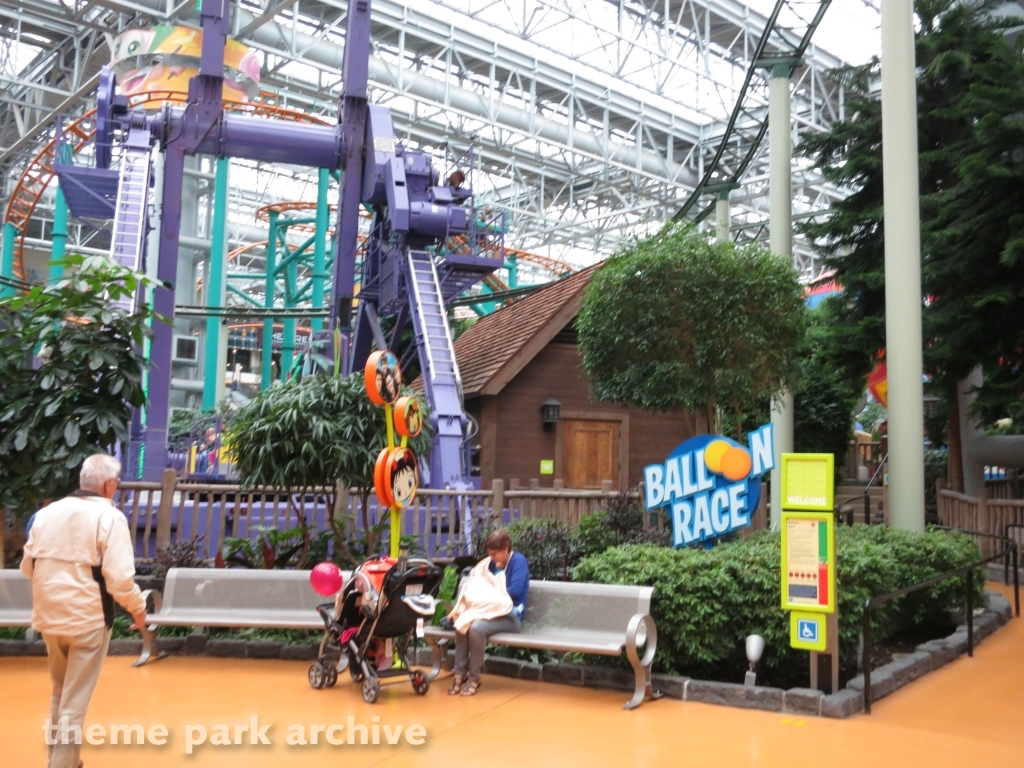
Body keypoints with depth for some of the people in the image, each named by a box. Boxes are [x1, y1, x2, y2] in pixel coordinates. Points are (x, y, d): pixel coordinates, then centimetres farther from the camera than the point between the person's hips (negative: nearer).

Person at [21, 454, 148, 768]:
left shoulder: (47, 512, 2)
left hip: (49, 616, 6)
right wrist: (137, 607, -2)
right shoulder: (109, 516, -15)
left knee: (59, 693, 24)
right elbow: (119, 577, -20)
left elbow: (28, 565, 10)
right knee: (75, 702, 7)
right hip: (87, 618, -6)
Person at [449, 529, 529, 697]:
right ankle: (460, 673, -19)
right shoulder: (492, 563, 15)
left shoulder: (518, 561, -6)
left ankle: (474, 678, -19)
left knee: (476, 627, -34)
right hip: (492, 612, 6)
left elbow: (515, 590, -17)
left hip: (511, 616, -6)